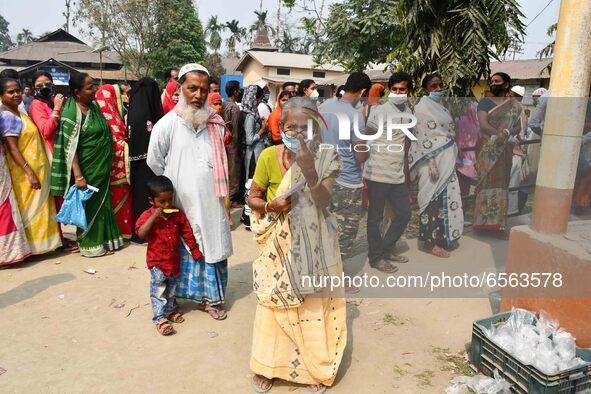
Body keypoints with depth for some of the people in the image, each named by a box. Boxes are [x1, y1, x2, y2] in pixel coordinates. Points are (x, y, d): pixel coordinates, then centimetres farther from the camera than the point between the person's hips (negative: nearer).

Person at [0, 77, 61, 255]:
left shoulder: (19, 113, 12)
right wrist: (29, 172, -24)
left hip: (36, 168, 9)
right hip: (24, 171, -9)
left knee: (37, 207, 15)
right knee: (29, 208, 0)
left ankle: (37, 241, 25)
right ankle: (28, 247, 11)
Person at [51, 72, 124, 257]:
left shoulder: (94, 105, 4)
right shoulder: (71, 114, -19)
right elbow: (70, 148, -20)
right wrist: (78, 176, -24)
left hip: (102, 167, 7)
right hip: (87, 170, -7)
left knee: (102, 202, 15)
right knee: (90, 205, 5)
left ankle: (104, 240, 28)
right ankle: (92, 245, 19)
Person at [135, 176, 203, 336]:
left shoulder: (178, 214, -4)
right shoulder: (148, 216, -13)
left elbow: (187, 233, 1)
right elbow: (141, 233, -28)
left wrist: (195, 251, 2)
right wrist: (154, 216, -32)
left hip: (174, 260, 4)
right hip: (157, 261, -4)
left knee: (171, 288, 21)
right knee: (158, 291, 2)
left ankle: (171, 309, 40)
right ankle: (160, 319, 12)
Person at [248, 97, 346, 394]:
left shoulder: (325, 158, -12)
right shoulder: (269, 156, -14)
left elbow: (323, 202, -22)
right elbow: (252, 198, -3)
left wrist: (309, 169, -36)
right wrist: (270, 206, -24)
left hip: (313, 245, 1)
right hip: (279, 244, 0)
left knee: (313, 303, 12)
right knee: (274, 303, 11)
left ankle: (314, 366, 37)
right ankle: (266, 365, 35)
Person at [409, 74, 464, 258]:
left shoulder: (440, 107, 16)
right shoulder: (423, 108, -11)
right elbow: (423, 138, -17)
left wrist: (452, 159, 19)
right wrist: (431, 162, -22)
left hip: (447, 160, 9)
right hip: (433, 160, -9)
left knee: (445, 198, 12)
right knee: (433, 199, -2)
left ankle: (442, 237, 24)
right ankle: (430, 242, 8)